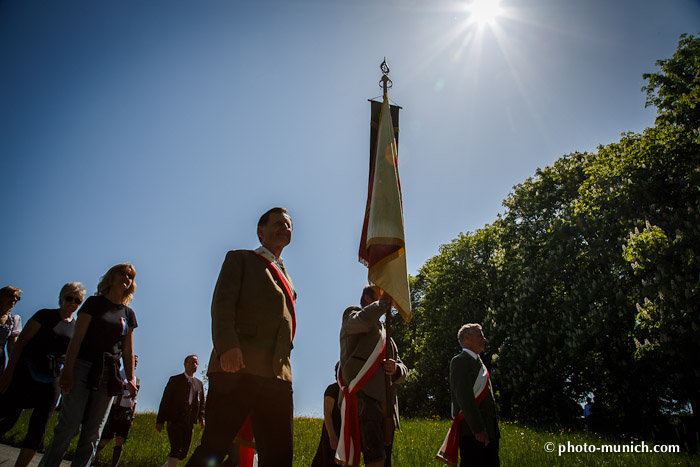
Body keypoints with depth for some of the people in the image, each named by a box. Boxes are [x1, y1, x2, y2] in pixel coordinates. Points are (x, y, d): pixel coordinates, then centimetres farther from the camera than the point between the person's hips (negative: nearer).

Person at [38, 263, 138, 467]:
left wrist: (130, 378, 6)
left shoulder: (129, 314, 15)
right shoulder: (94, 303, 4)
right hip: (84, 367, -4)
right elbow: (77, 337, -3)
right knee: (69, 425, -7)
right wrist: (68, 369, -12)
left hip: (109, 375, 4)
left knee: (93, 432, 3)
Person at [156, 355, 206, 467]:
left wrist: (201, 418, 1)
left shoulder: (199, 383, 17)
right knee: (176, 448, -17)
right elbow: (165, 401, 0)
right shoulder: (175, 380, 4)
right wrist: (160, 421, -6)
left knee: (183, 453, 6)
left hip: (189, 423, 5)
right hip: (174, 420, -5)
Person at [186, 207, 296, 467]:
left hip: (277, 373, 6)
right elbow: (223, 301, -3)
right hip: (238, 366, -5)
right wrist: (226, 345, -19)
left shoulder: (286, 278, 29)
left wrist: (282, 366, 11)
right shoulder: (240, 259, 13)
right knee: (214, 446, -8)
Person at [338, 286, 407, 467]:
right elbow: (363, 320, -19)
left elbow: (403, 371, 22)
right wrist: (384, 301, -5)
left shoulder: (385, 334, 30)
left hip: (386, 405, 8)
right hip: (362, 398, -8)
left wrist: (396, 368, -2)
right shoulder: (352, 315, 9)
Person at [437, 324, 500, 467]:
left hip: (489, 432, 9)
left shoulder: (478, 362, 21)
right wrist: (478, 428, -22)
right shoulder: (460, 361, -9)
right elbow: (464, 397, -18)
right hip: (472, 433, -9)